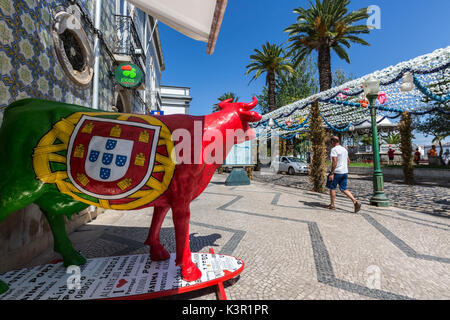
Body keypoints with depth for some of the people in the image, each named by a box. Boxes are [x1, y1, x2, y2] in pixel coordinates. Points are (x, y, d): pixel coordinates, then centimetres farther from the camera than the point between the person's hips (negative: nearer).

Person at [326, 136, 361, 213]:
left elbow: (334, 162, -22)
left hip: (337, 172, -8)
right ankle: (355, 202, -3)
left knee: (332, 188, 7)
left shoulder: (334, 149, -13)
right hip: (345, 172, 8)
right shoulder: (344, 149, 14)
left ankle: (332, 205, 14)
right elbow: (348, 161, 22)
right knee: (344, 189, 12)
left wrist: (332, 173, -20)